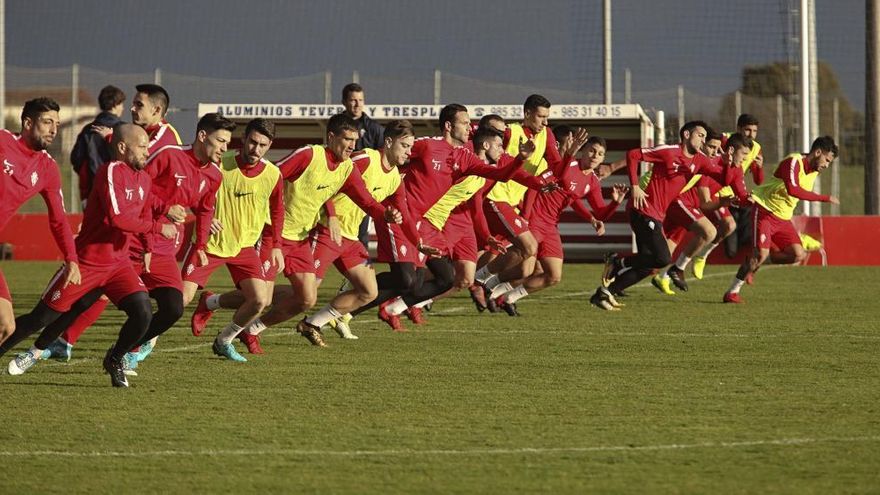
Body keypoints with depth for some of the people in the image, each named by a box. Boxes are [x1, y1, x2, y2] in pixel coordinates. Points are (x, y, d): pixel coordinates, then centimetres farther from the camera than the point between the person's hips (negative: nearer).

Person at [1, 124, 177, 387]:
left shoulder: (143, 179, 8)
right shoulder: (111, 172, -18)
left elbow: (144, 217, 22)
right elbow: (117, 218, -28)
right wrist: (158, 227, -21)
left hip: (118, 263, 6)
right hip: (87, 263, -6)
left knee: (142, 312, -13)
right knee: (41, 317, -1)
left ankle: (115, 360, 11)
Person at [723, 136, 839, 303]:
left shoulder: (814, 172, 8)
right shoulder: (793, 162, -20)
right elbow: (793, 190, -35)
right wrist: (825, 198, -33)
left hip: (783, 218, 8)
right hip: (764, 210, -8)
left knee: (798, 255, -7)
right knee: (761, 253, -20)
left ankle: (753, 263, 12)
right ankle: (732, 293, -7)